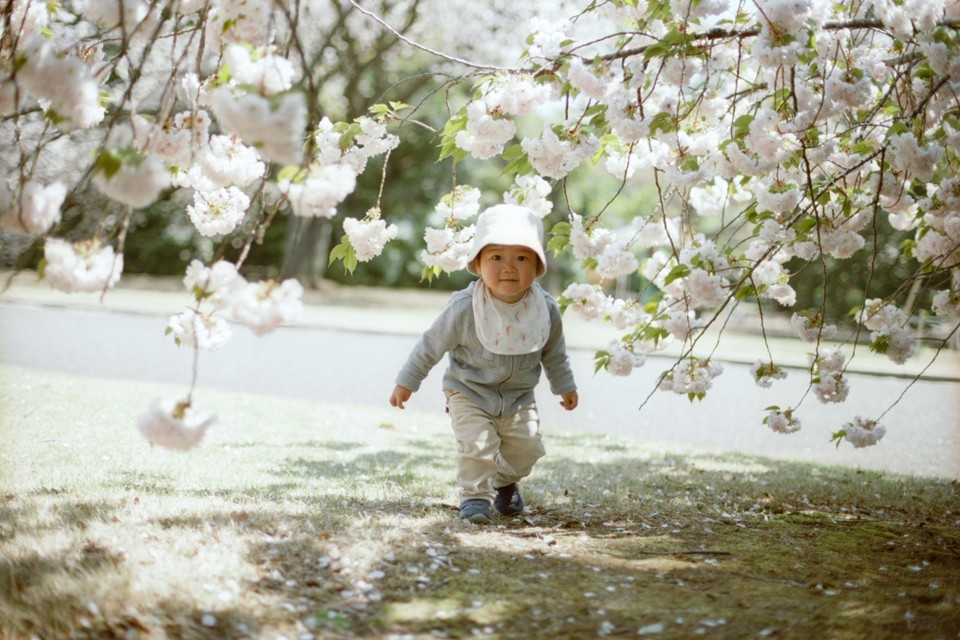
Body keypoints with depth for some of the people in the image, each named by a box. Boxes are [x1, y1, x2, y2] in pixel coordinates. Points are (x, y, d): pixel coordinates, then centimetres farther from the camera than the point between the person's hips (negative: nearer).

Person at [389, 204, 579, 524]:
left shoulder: (545, 309, -15)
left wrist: (564, 386, 15)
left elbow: (554, 352, 5)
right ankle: (474, 495, 1)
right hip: (470, 393, -3)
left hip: (519, 397, 3)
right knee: (477, 444, -19)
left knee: (525, 448, 2)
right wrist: (407, 382, -4)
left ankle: (506, 483, 32)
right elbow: (432, 345, -11)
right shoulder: (464, 309, -25)